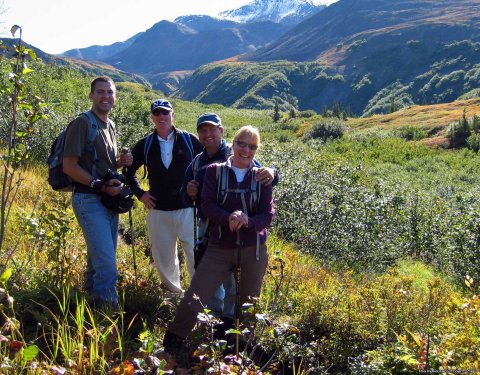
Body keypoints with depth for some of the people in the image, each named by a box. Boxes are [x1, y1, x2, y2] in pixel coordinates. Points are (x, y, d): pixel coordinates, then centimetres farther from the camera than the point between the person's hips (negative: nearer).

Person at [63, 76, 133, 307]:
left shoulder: (110, 126, 17)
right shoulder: (83, 123, -9)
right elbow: (69, 166, -13)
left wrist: (120, 162, 4)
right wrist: (99, 185, -19)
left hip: (108, 200, 9)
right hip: (89, 200, -8)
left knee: (98, 261, 17)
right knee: (107, 266, -14)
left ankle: (93, 303, 29)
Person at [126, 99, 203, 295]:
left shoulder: (189, 140, 0)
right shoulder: (145, 145, 5)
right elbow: (129, 170, 18)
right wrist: (140, 193, 8)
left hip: (188, 209, -2)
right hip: (158, 211, 2)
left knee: (196, 255, -2)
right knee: (163, 257, 10)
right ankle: (173, 291, 27)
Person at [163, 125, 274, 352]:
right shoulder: (215, 171, 0)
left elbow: (268, 215, -2)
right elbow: (207, 205, -9)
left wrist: (247, 221, -23)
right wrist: (229, 218, -28)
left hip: (254, 250, 2)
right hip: (220, 248, -2)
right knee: (192, 301, -10)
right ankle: (170, 347, 10)